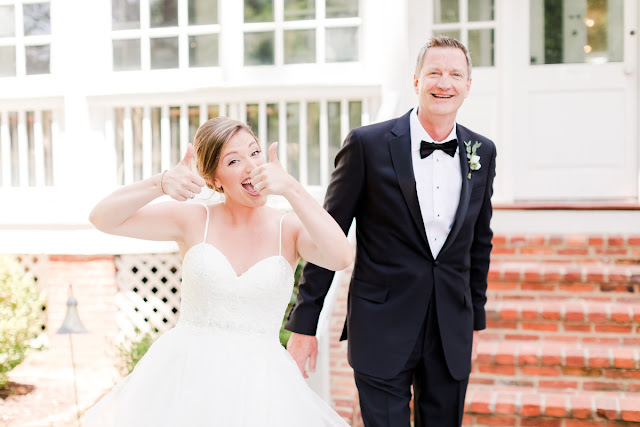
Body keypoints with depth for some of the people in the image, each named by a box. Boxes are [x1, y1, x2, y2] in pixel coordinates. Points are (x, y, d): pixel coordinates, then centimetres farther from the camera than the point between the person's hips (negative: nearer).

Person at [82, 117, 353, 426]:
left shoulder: (290, 229, -1)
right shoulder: (193, 220, -1)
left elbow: (341, 258, -21)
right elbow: (102, 218, -6)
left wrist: (291, 188, -26)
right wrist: (160, 184, -23)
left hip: (258, 385, 0)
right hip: (184, 378, 0)